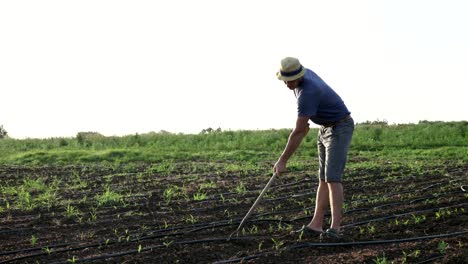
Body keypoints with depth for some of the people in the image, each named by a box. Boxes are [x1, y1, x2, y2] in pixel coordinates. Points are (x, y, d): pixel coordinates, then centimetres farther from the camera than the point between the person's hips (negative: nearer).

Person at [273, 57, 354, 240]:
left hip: (340, 129, -10)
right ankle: (316, 224, 1)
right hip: (325, 129, 10)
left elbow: (298, 132, -29)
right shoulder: (305, 73, -3)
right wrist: (304, 122, 21)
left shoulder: (308, 93, -31)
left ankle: (335, 228, -21)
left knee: (332, 178, -19)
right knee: (323, 179, 4)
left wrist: (282, 161, -24)